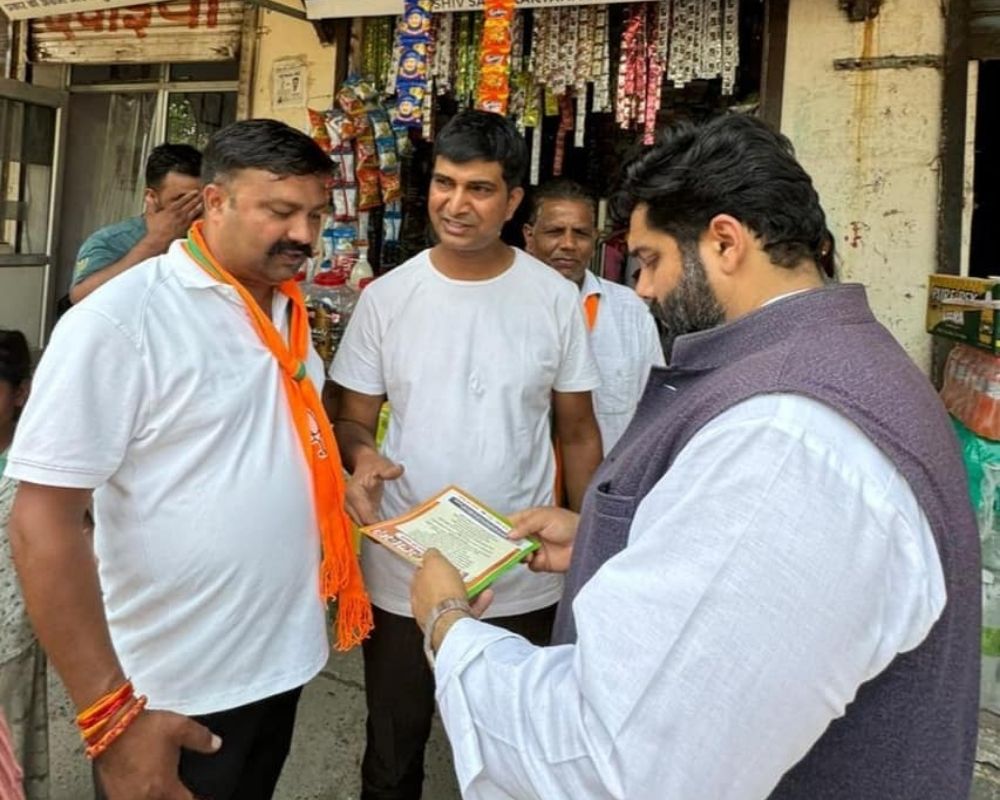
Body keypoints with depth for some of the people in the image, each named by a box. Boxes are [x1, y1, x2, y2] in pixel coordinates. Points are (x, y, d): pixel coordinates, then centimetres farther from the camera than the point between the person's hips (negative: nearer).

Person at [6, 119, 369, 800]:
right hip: (178, 695, -7)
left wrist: (350, 467, 2)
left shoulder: (287, 310, 4)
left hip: (285, 659, 7)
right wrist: (110, 711, -21)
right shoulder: (119, 322, -19)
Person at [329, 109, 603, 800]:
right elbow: (354, 418, 1)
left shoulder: (557, 299, -6)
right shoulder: (385, 298, -4)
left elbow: (579, 434, 1)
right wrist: (363, 458, -22)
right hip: (402, 574, 1)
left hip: (523, 581, 0)